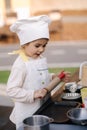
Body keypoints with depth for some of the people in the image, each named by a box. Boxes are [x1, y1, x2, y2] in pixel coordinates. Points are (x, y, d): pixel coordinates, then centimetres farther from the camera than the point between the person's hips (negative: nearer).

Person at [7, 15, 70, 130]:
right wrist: (33, 94, -29)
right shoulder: (21, 64, -21)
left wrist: (55, 78, 0)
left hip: (43, 110, 7)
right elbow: (11, 90, -22)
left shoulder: (42, 60, 3)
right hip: (26, 114, -7)